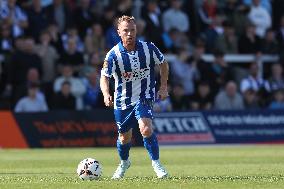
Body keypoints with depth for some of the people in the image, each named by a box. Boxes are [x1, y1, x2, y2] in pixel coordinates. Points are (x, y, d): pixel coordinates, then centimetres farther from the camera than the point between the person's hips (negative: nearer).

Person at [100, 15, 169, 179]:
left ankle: (156, 163, -6)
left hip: (144, 98, -1)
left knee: (146, 129, -24)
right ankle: (124, 163, 44)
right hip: (123, 101, 1)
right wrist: (106, 94, -38)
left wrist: (164, 86, 2)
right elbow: (104, 77, -18)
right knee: (124, 137, 14)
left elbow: (163, 64, 7)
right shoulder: (113, 55, -15)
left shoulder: (148, 48, -10)